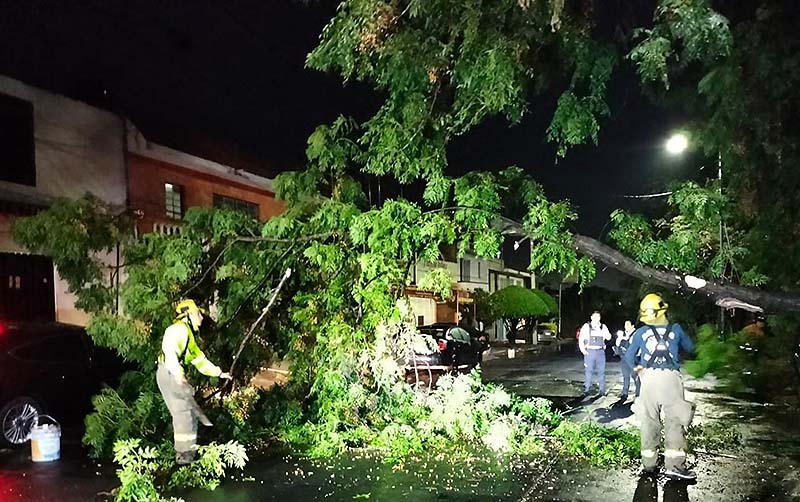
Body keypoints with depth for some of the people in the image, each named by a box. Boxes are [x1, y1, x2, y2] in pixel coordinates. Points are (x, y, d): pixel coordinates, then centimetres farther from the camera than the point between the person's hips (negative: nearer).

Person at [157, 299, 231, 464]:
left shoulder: (189, 335, 26)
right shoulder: (179, 328, -7)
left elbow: (200, 359, 31)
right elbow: (168, 349, -25)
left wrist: (219, 373, 31)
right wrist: (178, 373, -35)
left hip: (176, 375, 10)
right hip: (169, 374, -10)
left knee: (189, 413, 12)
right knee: (184, 412, -10)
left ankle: (188, 450, 20)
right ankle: (184, 453, -6)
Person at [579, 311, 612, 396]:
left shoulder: (603, 327, 8)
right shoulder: (586, 326, 2)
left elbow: (609, 337, -5)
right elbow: (581, 339, 5)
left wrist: (600, 329, -18)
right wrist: (583, 350, -4)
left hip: (600, 351, 2)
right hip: (589, 351, -2)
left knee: (601, 371, 3)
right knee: (588, 371, -1)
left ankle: (602, 390, 10)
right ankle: (586, 390, 7)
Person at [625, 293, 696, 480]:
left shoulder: (640, 333, 8)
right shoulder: (675, 329, 7)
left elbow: (629, 357, 11)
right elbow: (690, 348, 23)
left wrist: (637, 369, 27)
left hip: (649, 378, 2)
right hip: (671, 377, -2)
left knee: (649, 421, 9)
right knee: (675, 421, 1)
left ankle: (649, 463, 13)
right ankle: (674, 465, -4)